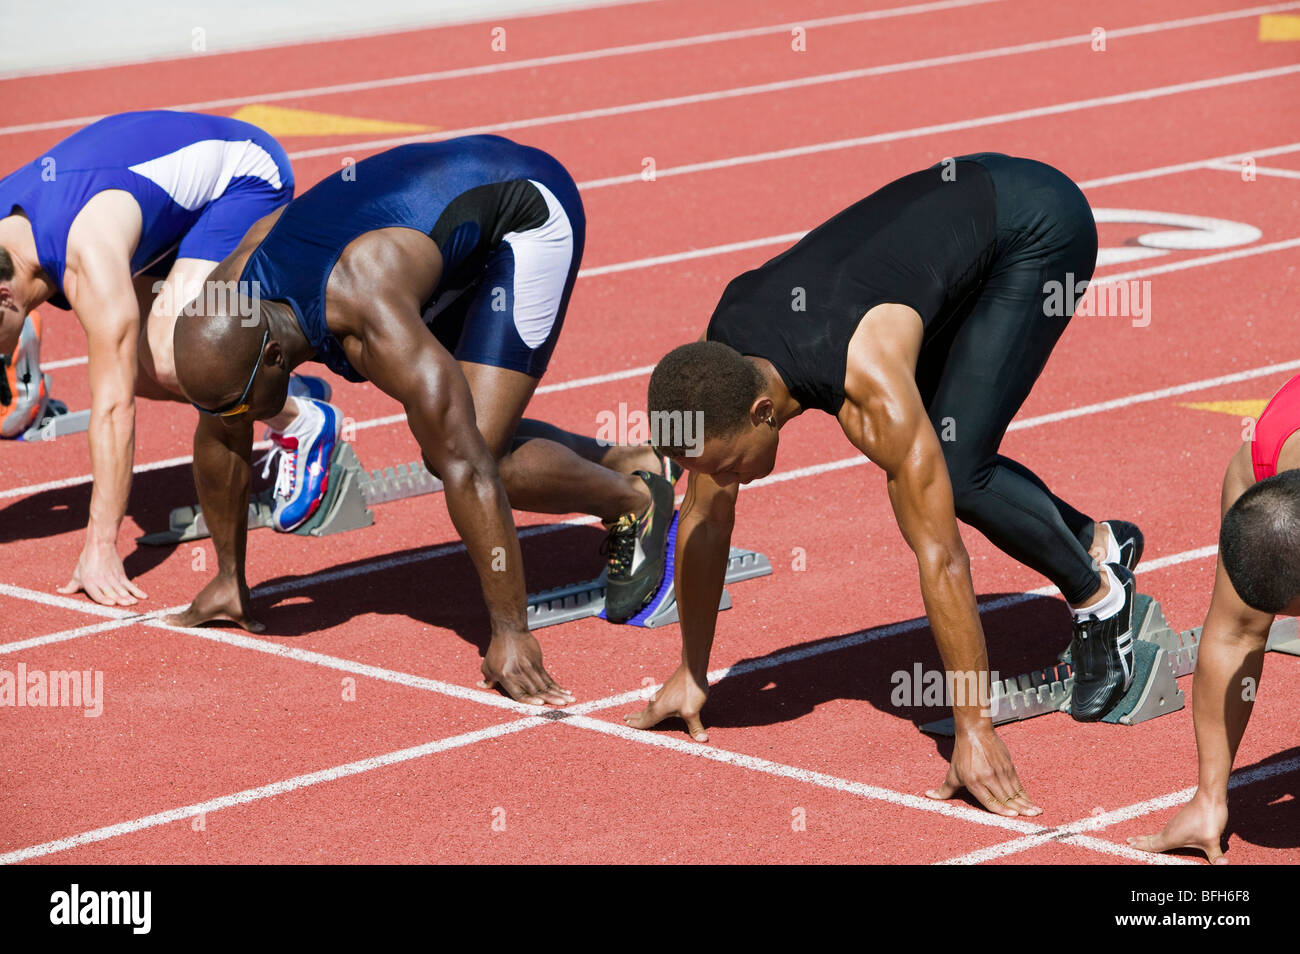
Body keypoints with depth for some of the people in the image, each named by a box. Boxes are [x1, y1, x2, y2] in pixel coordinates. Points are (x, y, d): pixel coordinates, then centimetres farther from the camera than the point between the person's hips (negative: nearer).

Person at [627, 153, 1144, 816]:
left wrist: (974, 732, -33)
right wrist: (691, 673, 3)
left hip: (1039, 223, -7)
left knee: (955, 471, -17)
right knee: (934, 463, 7)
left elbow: (939, 558, -35)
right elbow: (705, 515, -3)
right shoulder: (718, 364, -17)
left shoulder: (870, 387, -38)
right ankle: (1097, 540, 25)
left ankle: (1099, 592, 3)